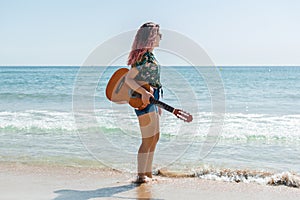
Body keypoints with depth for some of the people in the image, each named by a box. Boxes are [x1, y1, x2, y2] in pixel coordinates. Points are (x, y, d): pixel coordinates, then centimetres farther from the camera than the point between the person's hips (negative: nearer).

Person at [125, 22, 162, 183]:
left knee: (155, 138, 14)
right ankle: (141, 176, 4)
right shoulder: (143, 56, -16)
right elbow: (128, 78, -21)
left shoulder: (149, 56, 14)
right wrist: (144, 93, -30)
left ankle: (148, 174, 21)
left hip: (151, 99, 10)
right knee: (148, 140, -5)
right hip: (143, 101, -10)